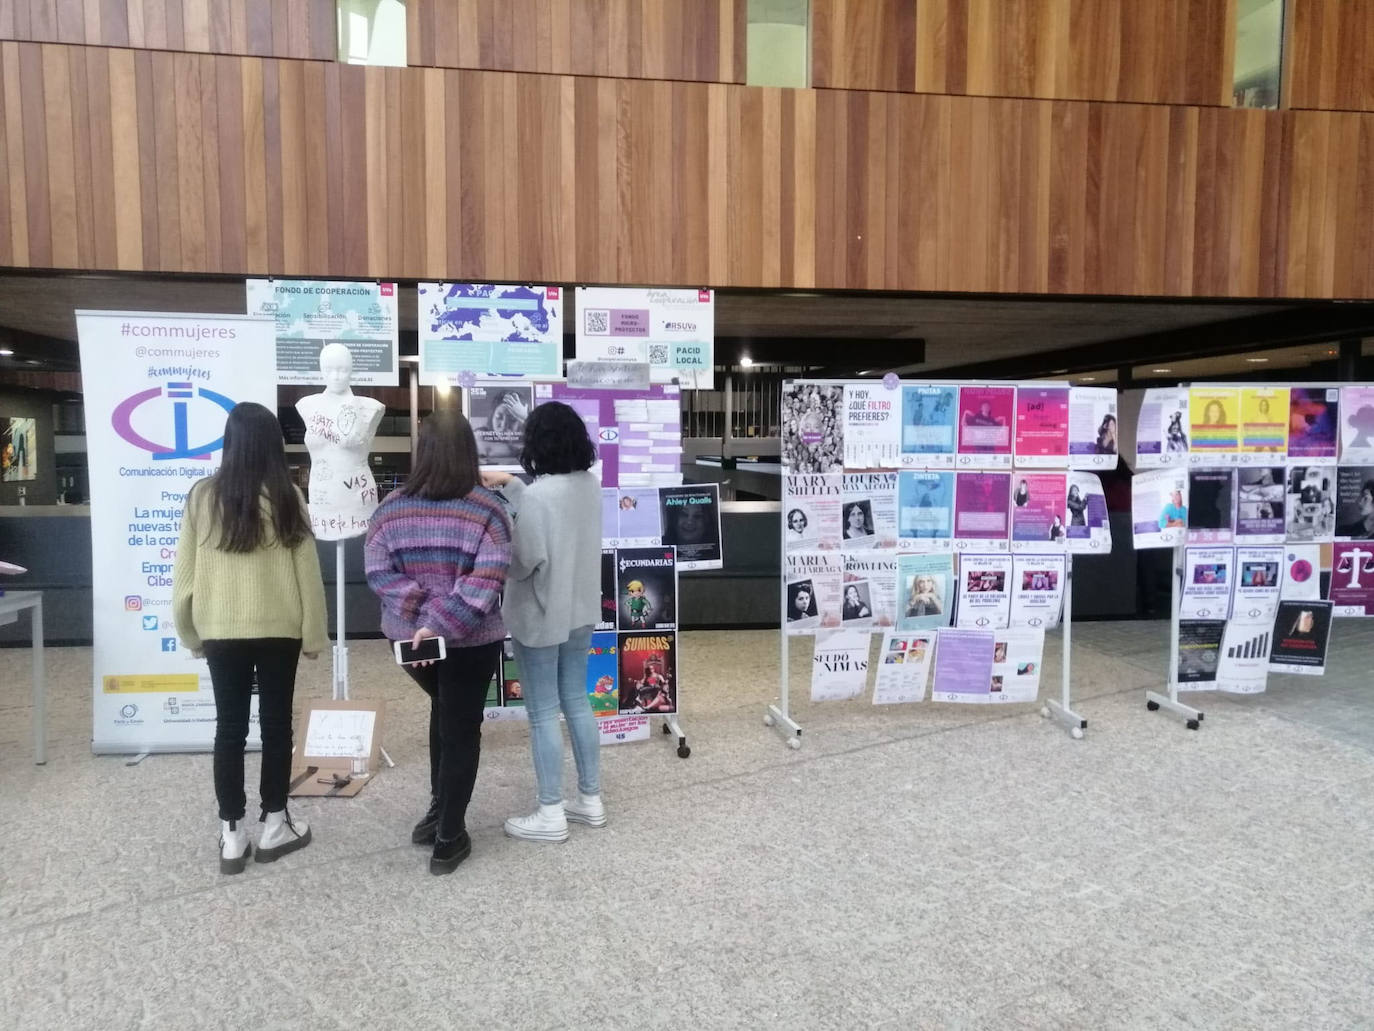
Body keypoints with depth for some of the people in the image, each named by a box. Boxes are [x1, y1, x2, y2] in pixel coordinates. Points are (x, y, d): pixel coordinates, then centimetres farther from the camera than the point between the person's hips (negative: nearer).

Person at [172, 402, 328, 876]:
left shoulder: (202, 495, -3)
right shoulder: (286, 496, -8)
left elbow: (186, 570, 2)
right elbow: (306, 569, -5)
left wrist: (190, 631, 13)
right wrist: (313, 632, 3)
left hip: (221, 629, 2)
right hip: (279, 628, -2)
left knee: (229, 727, 9)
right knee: (275, 723, 10)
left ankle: (232, 836, 14)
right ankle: (274, 826, 19)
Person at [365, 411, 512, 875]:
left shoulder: (392, 507, -4)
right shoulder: (487, 508, -13)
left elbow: (379, 573, -9)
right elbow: (483, 584, -22)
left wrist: (422, 617, -13)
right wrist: (441, 624, -22)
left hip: (407, 637, 4)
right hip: (470, 642, -4)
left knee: (444, 712, 28)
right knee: (461, 729, 9)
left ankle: (439, 809, 35)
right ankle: (448, 840, 16)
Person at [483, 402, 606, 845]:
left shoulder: (538, 494, -23)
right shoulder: (589, 483, 0)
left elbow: (527, 559, -22)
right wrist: (508, 483, 20)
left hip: (540, 617, -7)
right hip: (579, 610, 8)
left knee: (543, 714, 4)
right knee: (577, 703, 18)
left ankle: (550, 815, 14)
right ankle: (591, 800, 28)